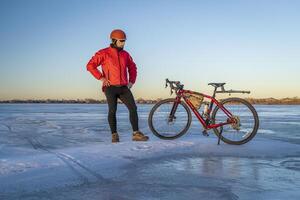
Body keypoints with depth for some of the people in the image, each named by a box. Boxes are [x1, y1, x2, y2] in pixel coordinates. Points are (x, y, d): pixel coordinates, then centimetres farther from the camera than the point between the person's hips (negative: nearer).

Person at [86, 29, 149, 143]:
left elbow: (132, 68, 26)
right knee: (112, 111, -3)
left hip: (124, 87, 4)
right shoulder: (104, 53, -2)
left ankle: (136, 134, -4)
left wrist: (131, 81, 14)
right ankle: (114, 135, 10)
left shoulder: (125, 54, 12)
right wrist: (101, 78, -9)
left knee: (133, 108, -7)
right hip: (110, 87, -4)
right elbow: (90, 65, -4)